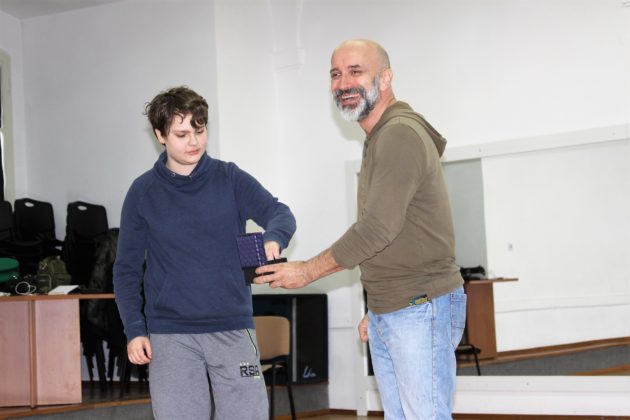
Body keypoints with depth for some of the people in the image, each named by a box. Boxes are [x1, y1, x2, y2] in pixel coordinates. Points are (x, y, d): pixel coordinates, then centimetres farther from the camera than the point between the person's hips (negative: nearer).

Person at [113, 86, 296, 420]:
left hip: (233, 329, 1)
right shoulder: (143, 192, 4)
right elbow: (127, 269, 7)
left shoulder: (230, 179, 5)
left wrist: (273, 239, -30)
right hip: (170, 335, 0)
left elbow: (279, 213, -6)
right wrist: (134, 329, -3)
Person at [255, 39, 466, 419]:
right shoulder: (378, 140, 16)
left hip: (422, 311, -10)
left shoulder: (402, 135, -15)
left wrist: (308, 272, -10)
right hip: (385, 315, 10)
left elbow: (377, 229, -21)